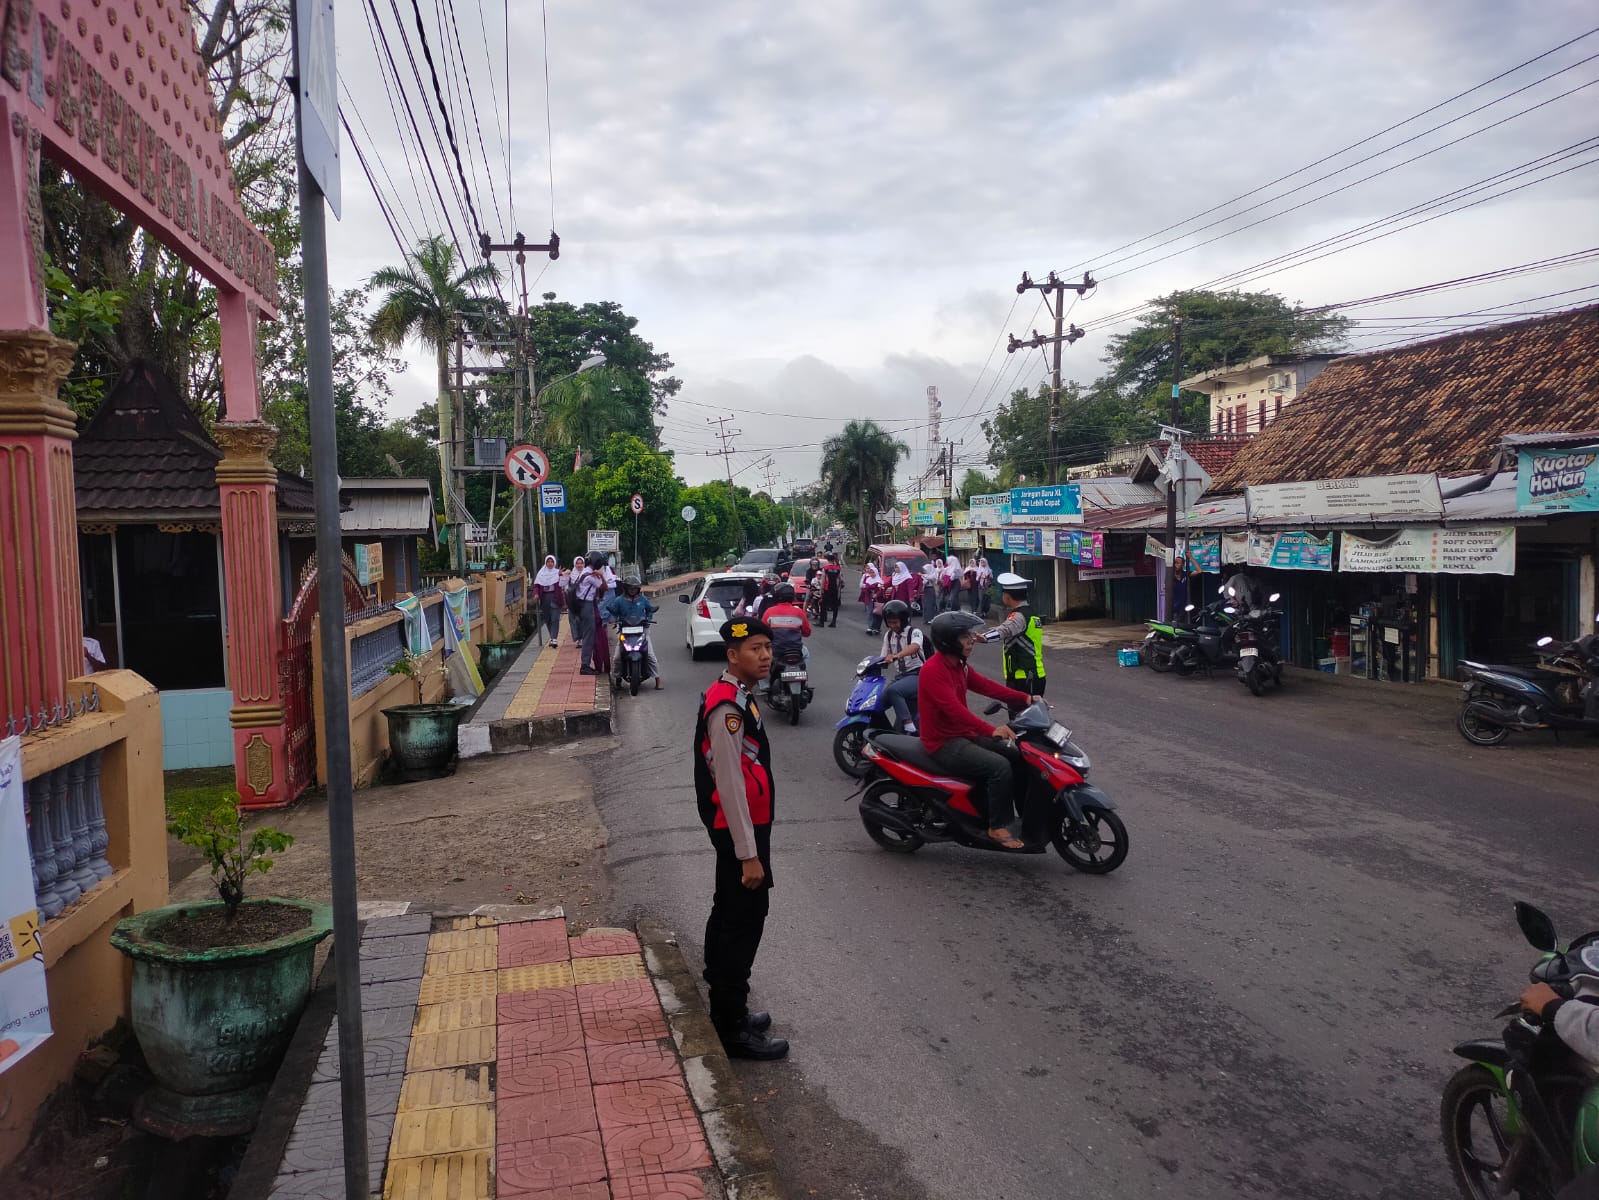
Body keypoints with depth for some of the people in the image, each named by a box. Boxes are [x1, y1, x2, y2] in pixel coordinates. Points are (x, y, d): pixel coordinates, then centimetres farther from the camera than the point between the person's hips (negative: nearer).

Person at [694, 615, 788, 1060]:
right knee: (743, 922, -1)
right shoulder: (727, 708, -24)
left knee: (730, 915, 20)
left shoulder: (739, 696, 8)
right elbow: (729, 784, -25)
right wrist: (748, 854, -23)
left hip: (747, 824, 10)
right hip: (739, 829, -10)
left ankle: (726, 1008, 35)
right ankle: (734, 1029, 11)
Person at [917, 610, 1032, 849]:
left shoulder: (959, 666, 11)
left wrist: (1025, 698, -6)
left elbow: (987, 686, 6)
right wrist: (991, 731, -41)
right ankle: (998, 827, -11)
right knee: (1000, 766, -23)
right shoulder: (933, 669, -21)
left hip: (964, 735, 10)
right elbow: (954, 708, -32)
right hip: (944, 744, -10)